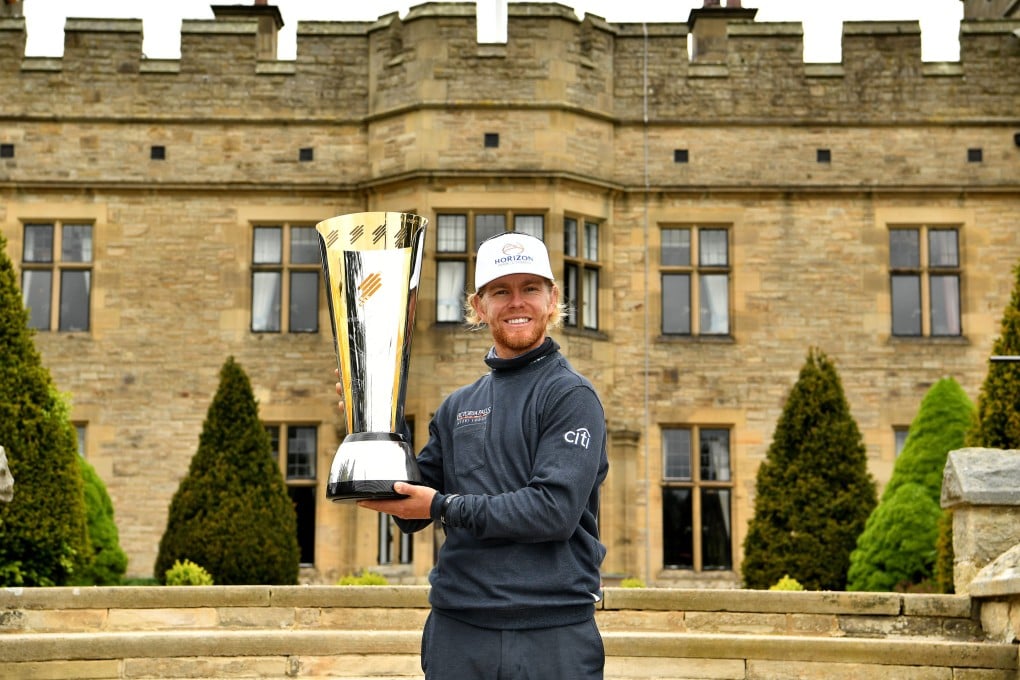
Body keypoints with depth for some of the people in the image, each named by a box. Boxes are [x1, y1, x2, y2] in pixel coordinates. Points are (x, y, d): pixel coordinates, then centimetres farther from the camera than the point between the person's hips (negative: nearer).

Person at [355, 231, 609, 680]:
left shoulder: (572, 396, -4)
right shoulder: (458, 407, 13)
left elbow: (555, 509, -16)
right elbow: (412, 514, 12)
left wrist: (444, 507, -13)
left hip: (553, 633, -5)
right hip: (457, 629, 5)